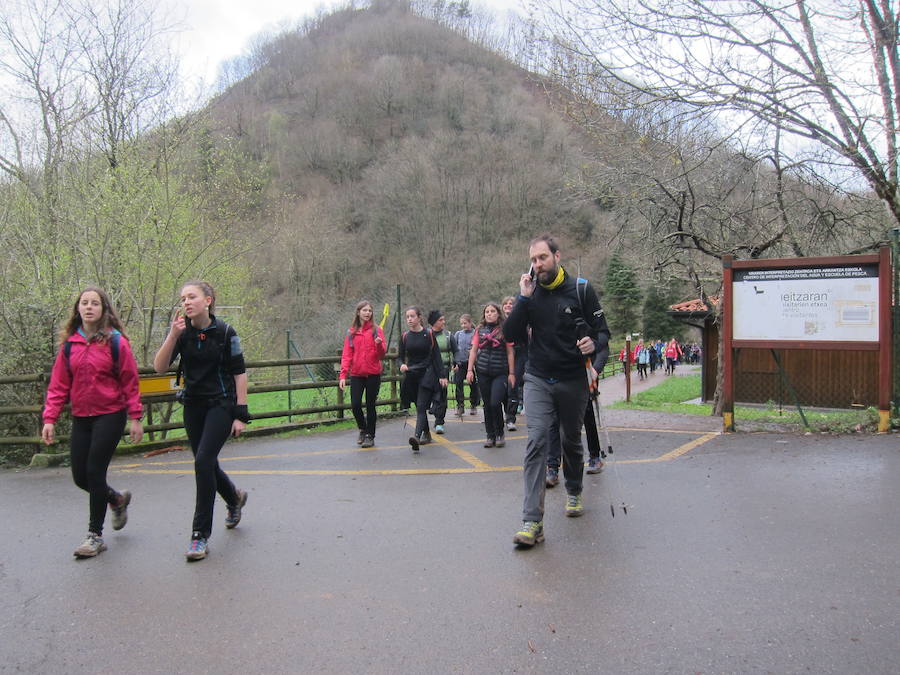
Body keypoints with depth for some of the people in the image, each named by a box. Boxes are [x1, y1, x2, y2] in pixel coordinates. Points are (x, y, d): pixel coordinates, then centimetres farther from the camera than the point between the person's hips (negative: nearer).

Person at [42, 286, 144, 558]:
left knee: (95, 472, -5)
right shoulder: (69, 343, 4)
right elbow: (59, 384, 6)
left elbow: (130, 381, -5)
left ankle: (95, 534, 10)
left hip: (110, 416, -5)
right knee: (80, 476, 6)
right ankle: (117, 499, 37)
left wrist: (135, 417, -6)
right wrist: (50, 418, -1)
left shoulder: (116, 341, -7)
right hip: (81, 417, 5)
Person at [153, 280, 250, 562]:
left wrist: (241, 414, -11)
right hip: (193, 404, 5)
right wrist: (173, 336, -24)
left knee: (203, 461, -16)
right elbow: (159, 367, -11)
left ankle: (201, 534, -6)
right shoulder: (182, 332, -1)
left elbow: (239, 374, -7)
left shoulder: (224, 332, -10)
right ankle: (235, 498, 45)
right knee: (206, 464, 13)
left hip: (221, 404, -5)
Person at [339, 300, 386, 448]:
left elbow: (382, 354, 0)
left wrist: (379, 344, -21)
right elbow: (347, 354, 2)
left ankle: (370, 436, 17)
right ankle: (362, 429, 23)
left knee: (370, 405, 3)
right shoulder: (351, 332, 6)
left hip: (373, 374, -1)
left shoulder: (376, 330, 1)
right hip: (356, 375, 2)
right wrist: (343, 374, -7)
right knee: (355, 405, -4)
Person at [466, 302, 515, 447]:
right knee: (487, 405, 7)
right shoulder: (480, 330, 9)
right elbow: (473, 350, 10)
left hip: (500, 372, -3)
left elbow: (509, 352, 1)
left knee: (495, 403, -14)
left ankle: (500, 433, 6)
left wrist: (511, 373, -1)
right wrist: (469, 370, 2)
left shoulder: (504, 330, 0)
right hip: (483, 372, 3)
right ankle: (490, 435, 17)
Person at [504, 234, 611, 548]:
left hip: (573, 380, 0)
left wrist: (594, 344, -24)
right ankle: (532, 522, -16)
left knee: (572, 441, 16)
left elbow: (603, 332, -1)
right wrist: (523, 299, -15)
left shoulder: (581, 289, -4)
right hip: (538, 380, 0)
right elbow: (510, 334, -6)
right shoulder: (530, 292, 1)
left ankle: (574, 493, 43)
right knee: (536, 442, -13)